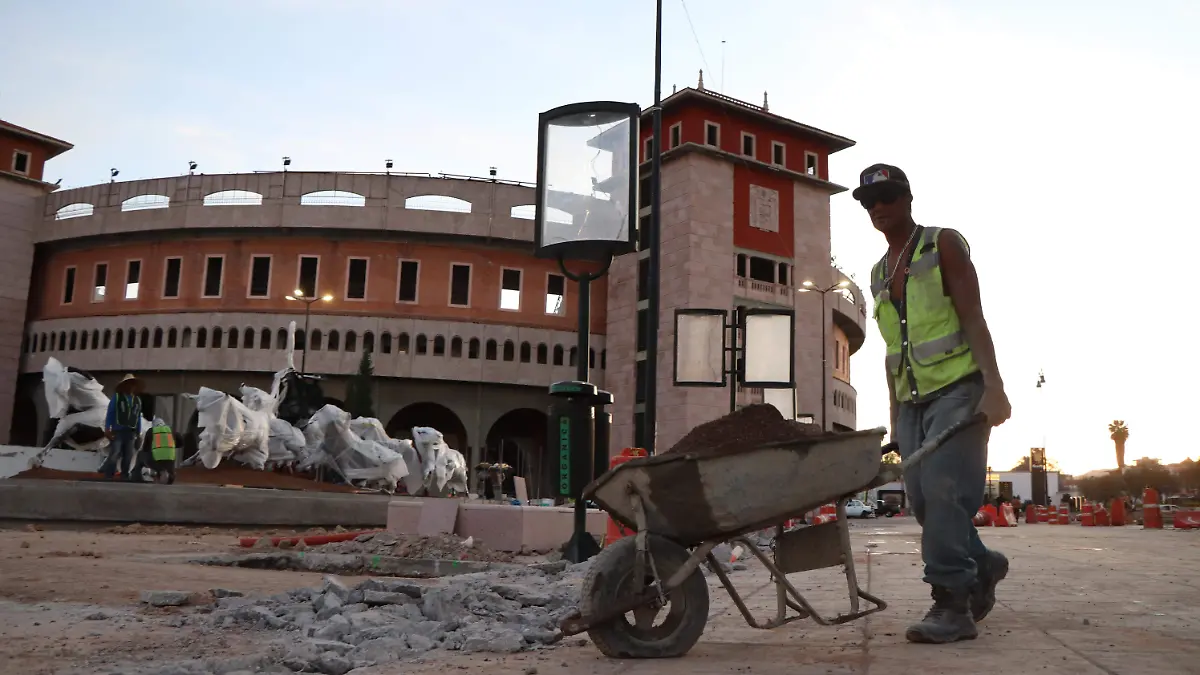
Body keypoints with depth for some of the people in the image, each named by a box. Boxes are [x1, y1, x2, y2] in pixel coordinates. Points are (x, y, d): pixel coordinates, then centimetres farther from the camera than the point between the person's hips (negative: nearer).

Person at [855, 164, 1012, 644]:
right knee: (923, 500, 3)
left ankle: (952, 606, -12)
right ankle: (984, 567, 26)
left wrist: (993, 386, -21)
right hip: (913, 399, 6)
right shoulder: (879, 272, 18)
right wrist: (895, 417, 15)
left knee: (943, 491, -16)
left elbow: (973, 318, -10)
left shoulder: (943, 245, 1)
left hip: (958, 389, -6)